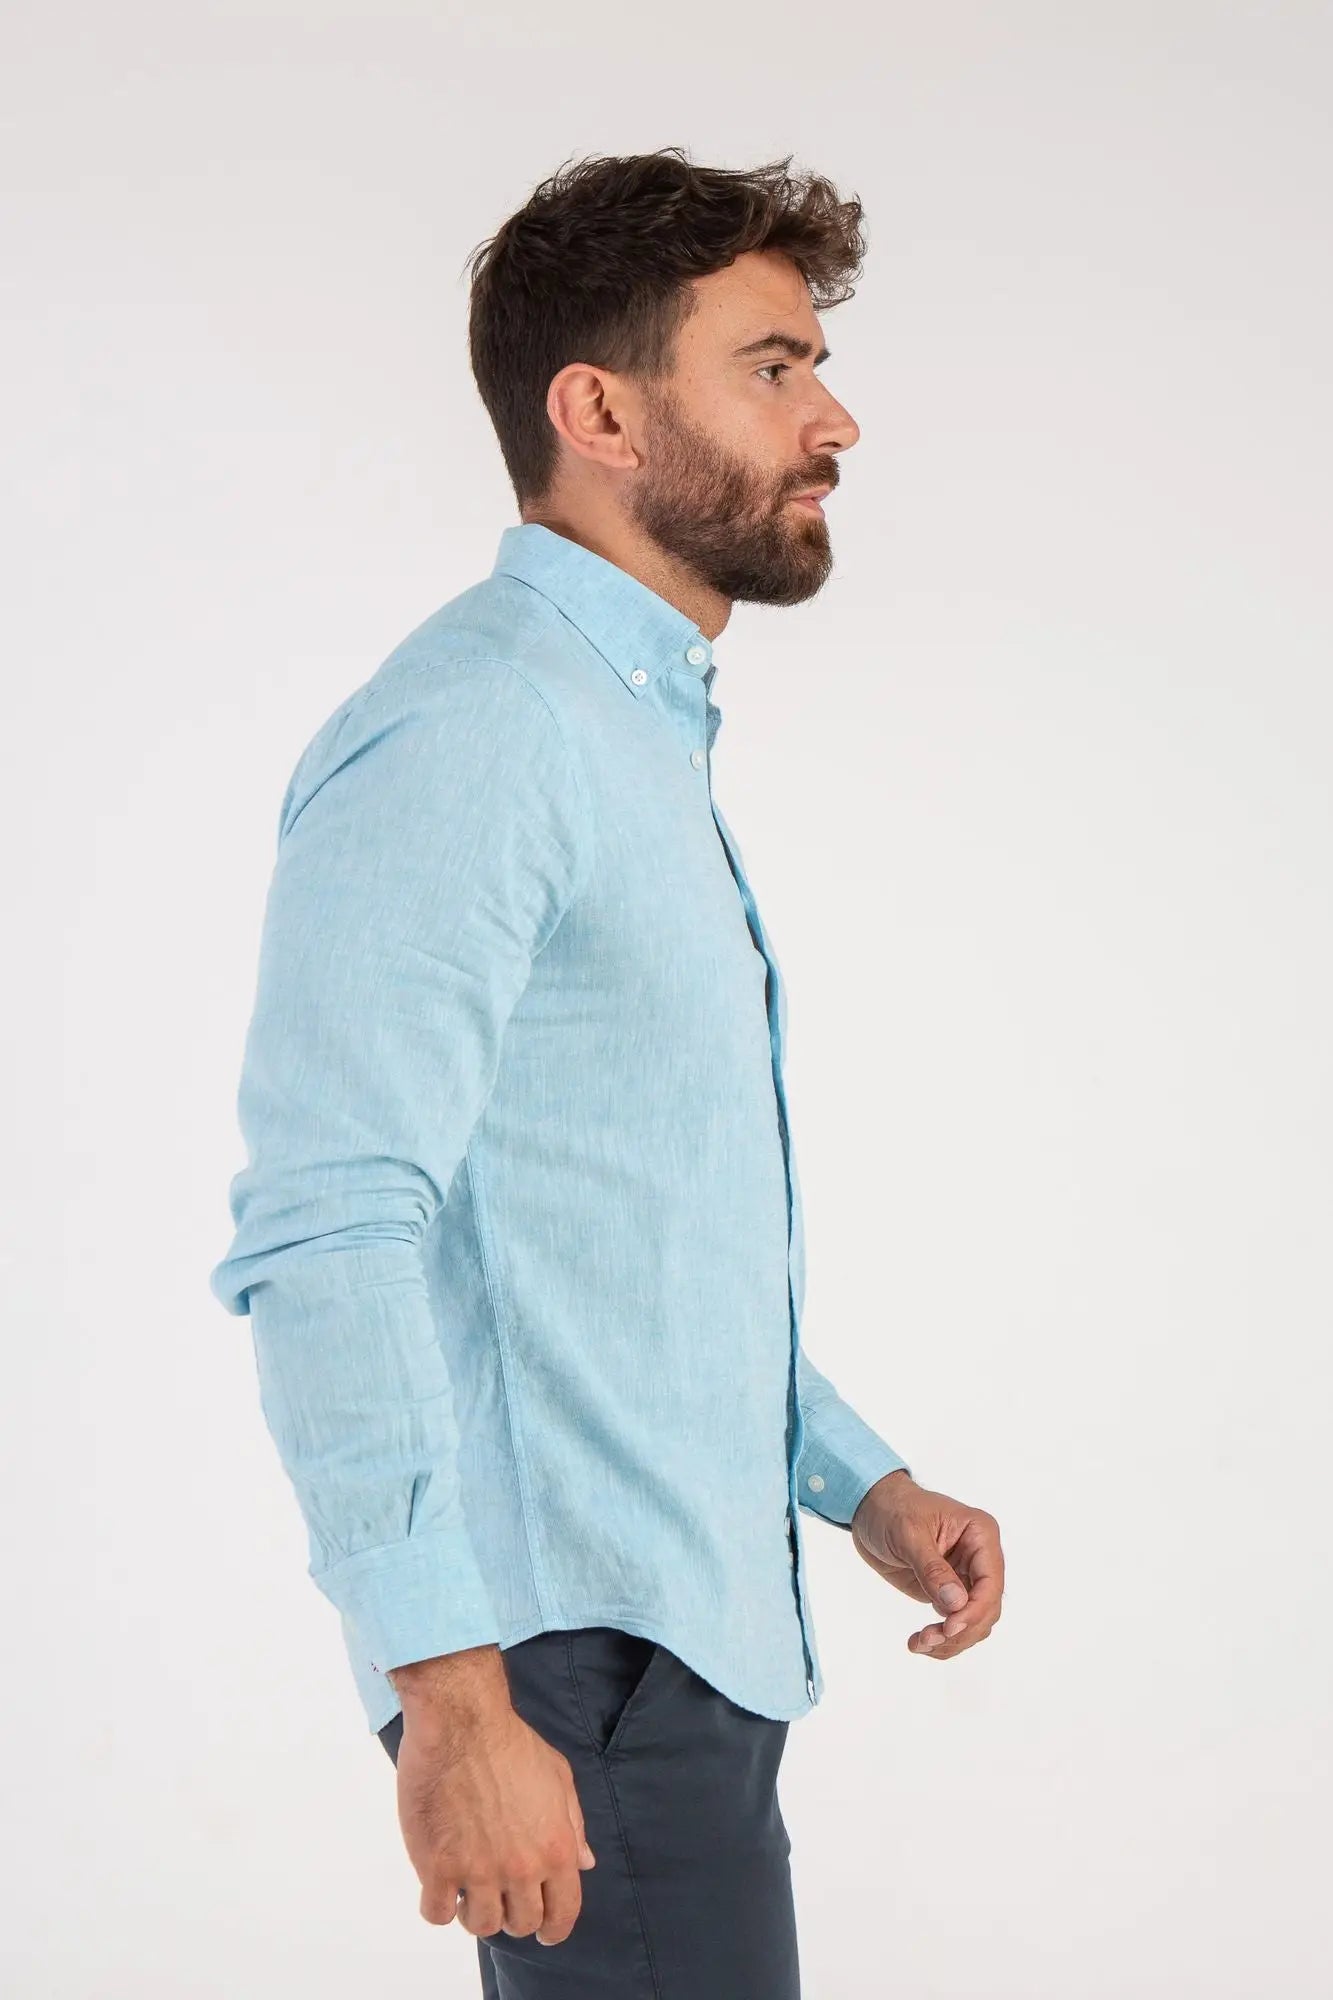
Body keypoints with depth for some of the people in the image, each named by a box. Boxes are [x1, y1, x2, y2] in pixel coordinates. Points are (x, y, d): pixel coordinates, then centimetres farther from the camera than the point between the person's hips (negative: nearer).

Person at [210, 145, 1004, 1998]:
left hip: (695, 1622, 10)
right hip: (576, 1655, -10)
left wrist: (860, 1481, 17)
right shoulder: (466, 738, -14)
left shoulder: (645, 739, 19)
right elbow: (327, 1234, -23)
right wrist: (451, 1693, -27)